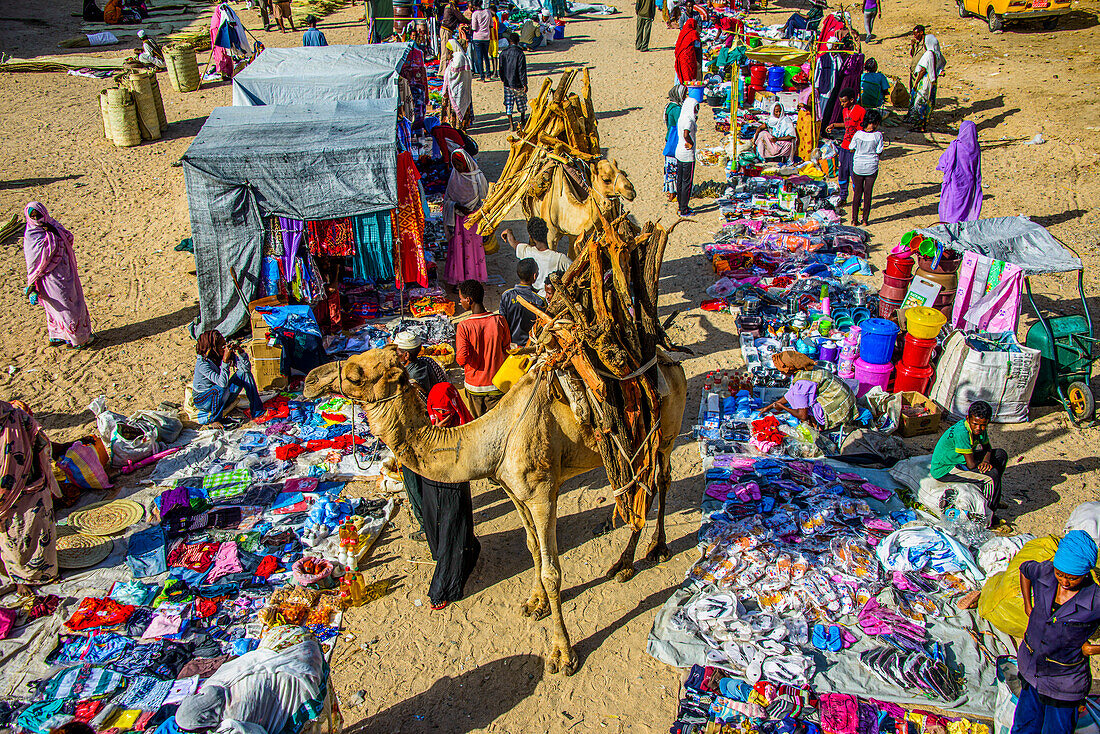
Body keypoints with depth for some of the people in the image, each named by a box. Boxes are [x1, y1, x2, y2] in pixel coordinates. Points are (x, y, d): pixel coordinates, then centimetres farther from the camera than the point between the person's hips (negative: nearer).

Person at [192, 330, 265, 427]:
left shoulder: (228, 354, -11)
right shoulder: (202, 363, -28)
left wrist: (240, 352, -24)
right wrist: (225, 360, -42)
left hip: (220, 397, 7)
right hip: (202, 400, -7)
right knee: (223, 389, -38)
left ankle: (256, 411, -7)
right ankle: (213, 419, -13)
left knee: (244, 373, -8)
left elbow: (247, 368, -10)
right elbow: (222, 383, -38)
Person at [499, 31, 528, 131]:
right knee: (522, 102, 17)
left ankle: (511, 124, 6)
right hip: (518, 84, -3)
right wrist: (524, 84, -9)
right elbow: (522, 71, -15)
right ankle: (522, 121, 33)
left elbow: (501, 68, 6)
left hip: (507, 83, 3)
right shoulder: (520, 54, -16)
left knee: (508, 104, 8)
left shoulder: (503, 53, -3)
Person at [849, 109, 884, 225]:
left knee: (857, 193, 10)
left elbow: (852, 149, -1)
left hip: (858, 166, 1)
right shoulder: (878, 135, -12)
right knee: (868, 194, 10)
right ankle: (865, 219, 14)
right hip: (872, 168, -1)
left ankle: (854, 219, 10)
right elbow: (879, 153, -7)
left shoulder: (858, 134, -8)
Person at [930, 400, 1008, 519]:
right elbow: (971, 465, -28)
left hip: (960, 460, 10)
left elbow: (987, 447, 11)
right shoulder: (961, 433, -32)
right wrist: (981, 464, -5)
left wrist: (986, 460, -11)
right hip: (944, 471, -10)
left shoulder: (981, 429, -6)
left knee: (1001, 454, 11)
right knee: (992, 474, -22)